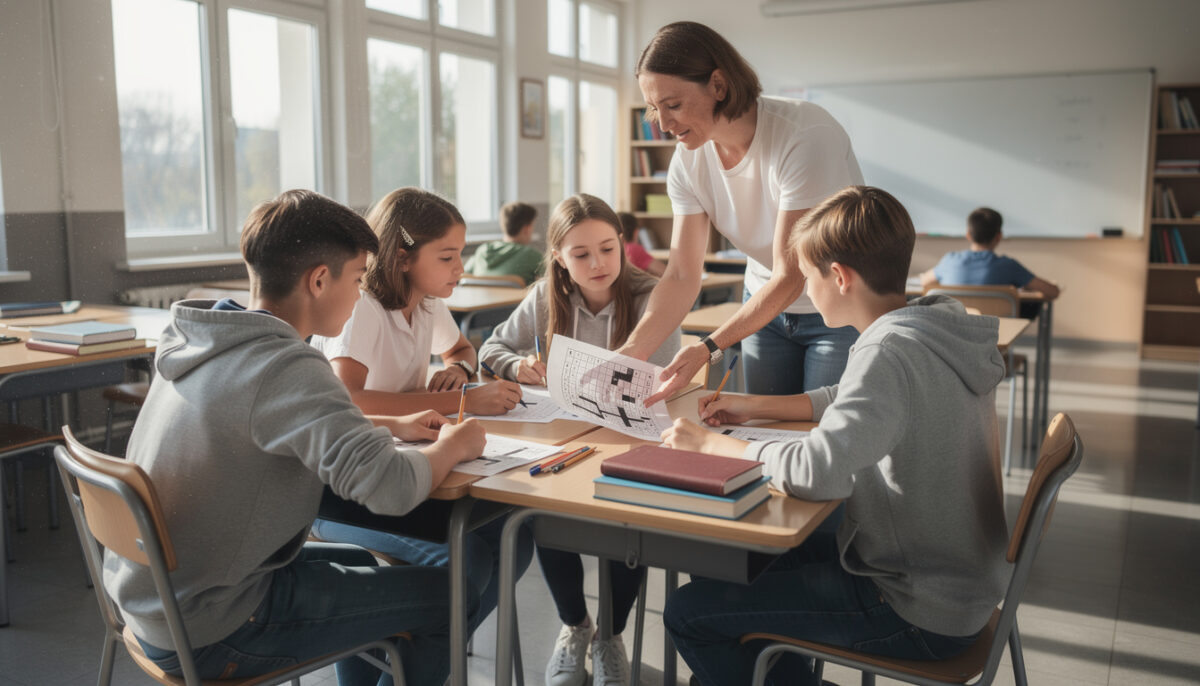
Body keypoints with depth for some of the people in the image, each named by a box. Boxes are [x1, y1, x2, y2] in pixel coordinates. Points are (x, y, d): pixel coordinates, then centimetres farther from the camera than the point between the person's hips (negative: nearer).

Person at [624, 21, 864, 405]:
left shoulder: (806, 136, -29)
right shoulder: (688, 159, -10)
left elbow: (790, 276, -28)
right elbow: (682, 276, -10)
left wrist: (710, 347, -37)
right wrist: (630, 353, -24)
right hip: (765, 308, 5)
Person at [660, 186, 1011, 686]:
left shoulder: (890, 352, -27)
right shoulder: (939, 327, 3)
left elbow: (816, 473, -35)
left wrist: (712, 444, -19)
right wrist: (755, 407, 15)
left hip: (920, 613, -10)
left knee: (688, 613, -6)